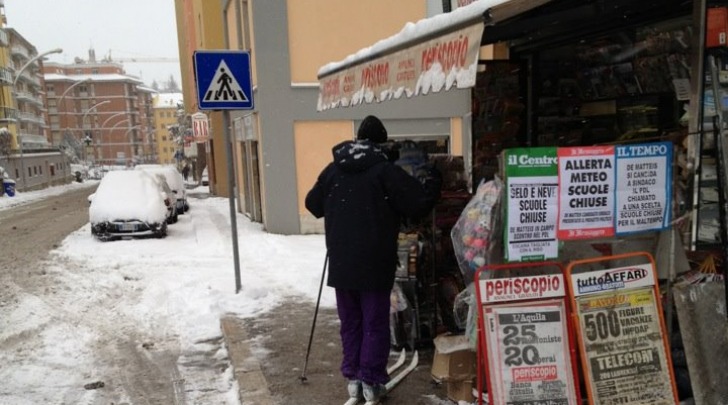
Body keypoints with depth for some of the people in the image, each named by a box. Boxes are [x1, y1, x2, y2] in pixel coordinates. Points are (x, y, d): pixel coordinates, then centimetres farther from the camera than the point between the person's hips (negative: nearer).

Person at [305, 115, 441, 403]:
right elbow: (418, 204, -9)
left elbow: (312, 204, 16)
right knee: (375, 323, 7)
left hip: (341, 261, 4)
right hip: (375, 263, -4)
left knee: (350, 322, 16)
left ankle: (352, 377, 21)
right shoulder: (385, 170, -9)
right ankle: (371, 380, 10)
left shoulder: (333, 170, 6)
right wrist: (433, 182, 9)